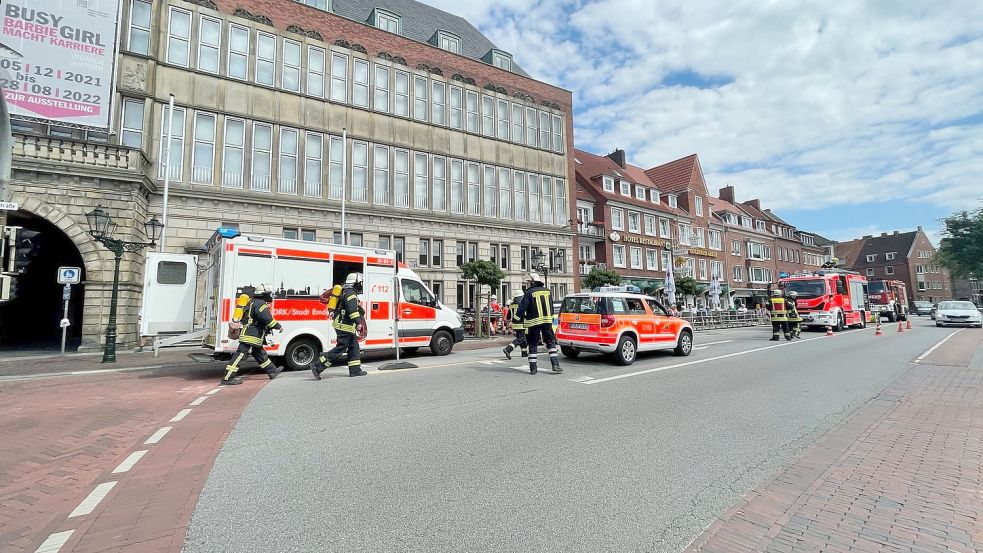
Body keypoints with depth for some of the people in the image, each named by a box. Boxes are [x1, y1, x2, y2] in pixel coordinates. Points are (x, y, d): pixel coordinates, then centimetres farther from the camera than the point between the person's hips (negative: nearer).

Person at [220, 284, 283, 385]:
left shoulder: (253, 302, 19)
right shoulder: (260, 303, -14)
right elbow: (268, 319, -24)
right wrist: (278, 326, -13)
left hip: (253, 336, 11)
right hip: (251, 336, -11)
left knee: (260, 354, 18)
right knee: (240, 355, -8)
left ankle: (272, 371, 29)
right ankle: (227, 378, -5)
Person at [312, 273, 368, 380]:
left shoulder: (345, 291, 18)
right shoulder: (351, 293, -15)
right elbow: (352, 310, -26)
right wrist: (358, 323, -29)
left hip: (345, 326, 11)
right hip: (344, 326, -11)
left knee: (354, 347, 11)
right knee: (340, 348, -6)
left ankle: (355, 370, 14)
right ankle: (317, 366, -2)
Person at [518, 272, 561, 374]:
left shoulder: (529, 293, -8)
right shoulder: (547, 291, 8)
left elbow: (521, 309, -11)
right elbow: (551, 307, 13)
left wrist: (523, 317, 6)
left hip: (534, 322, -4)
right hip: (547, 321, 4)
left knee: (533, 345, 6)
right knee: (551, 343, 13)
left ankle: (533, 368, 8)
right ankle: (555, 365, 7)